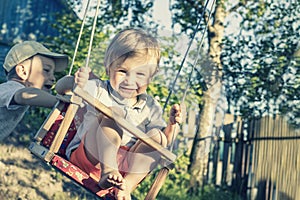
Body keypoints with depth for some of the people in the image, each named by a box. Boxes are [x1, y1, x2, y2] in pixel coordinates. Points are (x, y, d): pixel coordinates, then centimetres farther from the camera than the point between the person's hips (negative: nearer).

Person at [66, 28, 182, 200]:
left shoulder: (150, 107, 9)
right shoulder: (98, 90, 1)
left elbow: (164, 143, 8)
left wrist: (172, 124, -12)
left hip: (125, 164, 4)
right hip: (89, 157, -4)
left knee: (156, 135, -17)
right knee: (114, 112, -24)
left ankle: (128, 186, -29)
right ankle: (107, 171, -38)